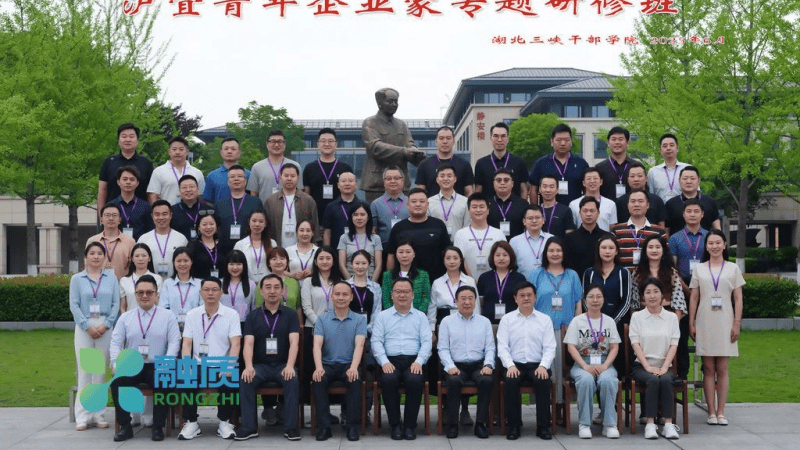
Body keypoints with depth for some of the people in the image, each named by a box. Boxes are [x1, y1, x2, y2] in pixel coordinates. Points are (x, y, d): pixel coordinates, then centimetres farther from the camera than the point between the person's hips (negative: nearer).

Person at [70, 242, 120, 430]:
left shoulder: (111, 278, 9)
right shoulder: (77, 279, 9)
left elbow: (116, 304, 3)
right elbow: (74, 305, 1)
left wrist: (106, 325, -10)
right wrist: (87, 326, -10)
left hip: (105, 327, 1)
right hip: (84, 327, -1)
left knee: (100, 370, 3)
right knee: (84, 370, -3)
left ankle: (98, 413, 8)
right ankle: (82, 415, 0)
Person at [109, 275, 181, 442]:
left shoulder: (167, 317, 8)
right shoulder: (125, 318, 13)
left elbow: (174, 342, -2)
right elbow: (116, 342, 5)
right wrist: (116, 363, -14)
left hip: (157, 367, -2)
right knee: (117, 382, -27)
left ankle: (158, 427, -17)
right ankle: (125, 427, -13)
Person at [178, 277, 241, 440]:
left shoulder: (231, 314, 4)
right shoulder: (192, 315, 10)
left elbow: (235, 344, -5)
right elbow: (187, 343, 4)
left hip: (222, 366, -1)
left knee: (229, 380, -31)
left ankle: (224, 422, -11)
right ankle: (191, 422, -11)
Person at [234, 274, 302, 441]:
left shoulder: (290, 314, 4)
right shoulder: (253, 316, 7)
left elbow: (294, 343, -8)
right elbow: (248, 344, -4)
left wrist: (290, 366, -26)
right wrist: (248, 366, -24)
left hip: (283, 365, -1)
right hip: (260, 365, 1)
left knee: (293, 380, -31)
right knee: (245, 380, -28)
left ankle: (290, 427, -22)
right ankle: (249, 427, -20)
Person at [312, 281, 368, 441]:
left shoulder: (359, 320, 6)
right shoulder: (322, 319, 8)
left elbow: (359, 345, -9)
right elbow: (317, 344, -5)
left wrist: (353, 367, -28)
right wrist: (318, 367, -25)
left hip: (348, 365, -1)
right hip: (327, 364, 1)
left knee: (355, 380, -33)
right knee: (318, 380, -31)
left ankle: (353, 426, -21)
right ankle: (324, 426, -22)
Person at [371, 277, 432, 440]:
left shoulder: (420, 316, 17)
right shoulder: (382, 316, 16)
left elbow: (427, 341, 6)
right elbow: (376, 341, 5)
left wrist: (418, 362, -11)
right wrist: (384, 362, -12)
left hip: (414, 361, 0)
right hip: (390, 361, 0)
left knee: (415, 380, -33)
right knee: (388, 380, -33)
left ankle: (410, 425, -16)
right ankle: (395, 425, -16)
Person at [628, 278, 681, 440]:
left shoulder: (671, 317, 11)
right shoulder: (637, 316, 8)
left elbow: (674, 345, 3)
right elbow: (635, 344, -1)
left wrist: (664, 367, -12)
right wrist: (648, 367, -14)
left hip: (663, 366, 1)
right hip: (641, 366, -1)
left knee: (666, 380, -32)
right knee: (653, 380, -33)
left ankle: (668, 424, -30)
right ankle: (650, 424, -33)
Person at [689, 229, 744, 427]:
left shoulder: (733, 269, 8)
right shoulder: (699, 270, 9)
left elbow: (738, 299, 5)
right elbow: (693, 298, 7)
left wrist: (737, 323, -3)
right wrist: (691, 324, 2)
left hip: (725, 323, 0)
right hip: (705, 323, 0)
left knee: (722, 369, 1)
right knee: (708, 368, 1)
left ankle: (721, 412, 5)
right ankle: (712, 412, 4)